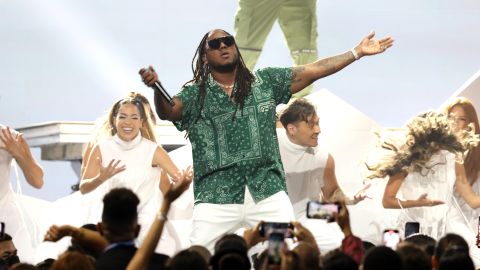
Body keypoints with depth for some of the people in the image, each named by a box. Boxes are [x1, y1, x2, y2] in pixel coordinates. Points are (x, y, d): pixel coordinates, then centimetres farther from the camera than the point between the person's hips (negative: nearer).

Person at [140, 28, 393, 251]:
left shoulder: (265, 82, 13)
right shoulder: (196, 94, 4)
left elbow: (312, 71, 11)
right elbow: (169, 111, -15)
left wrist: (358, 52, 7)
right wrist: (156, 87, -37)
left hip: (268, 192, 2)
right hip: (217, 198, -2)